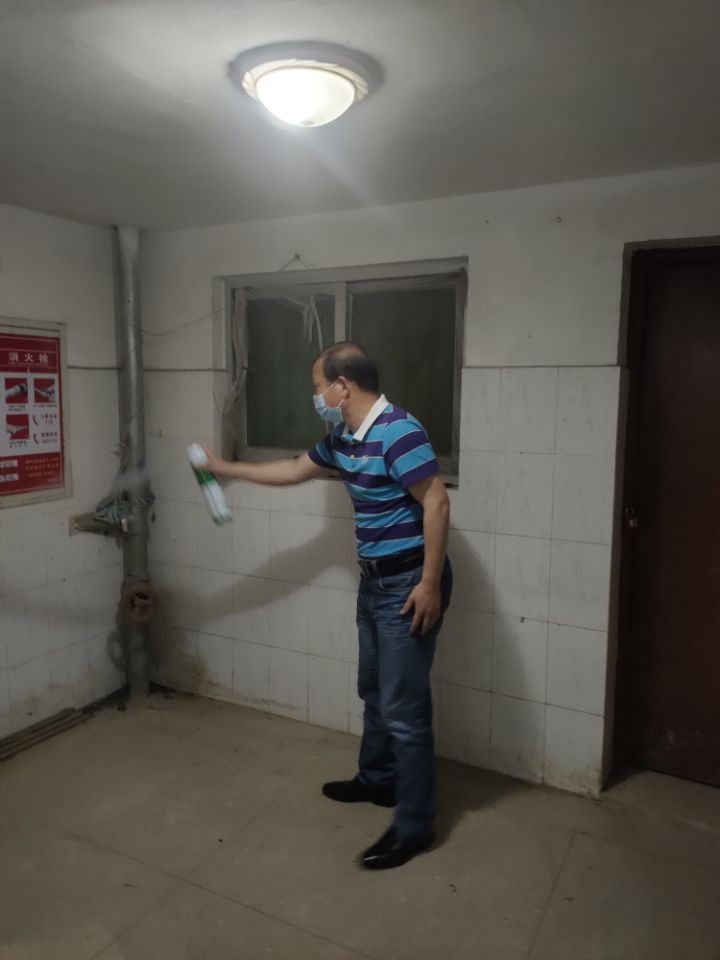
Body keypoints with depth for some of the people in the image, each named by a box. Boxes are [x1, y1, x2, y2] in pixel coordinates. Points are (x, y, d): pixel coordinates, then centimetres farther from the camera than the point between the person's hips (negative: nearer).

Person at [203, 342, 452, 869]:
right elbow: (295, 470, 23)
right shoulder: (343, 439, 9)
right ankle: (378, 780, 43)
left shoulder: (398, 431, -21)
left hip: (409, 583, -10)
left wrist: (430, 584, -24)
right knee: (373, 689, 22)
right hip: (374, 580, 10)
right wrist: (227, 468, 27)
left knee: (404, 706, -1)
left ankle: (414, 826, 15)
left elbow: (436, 503, -24)